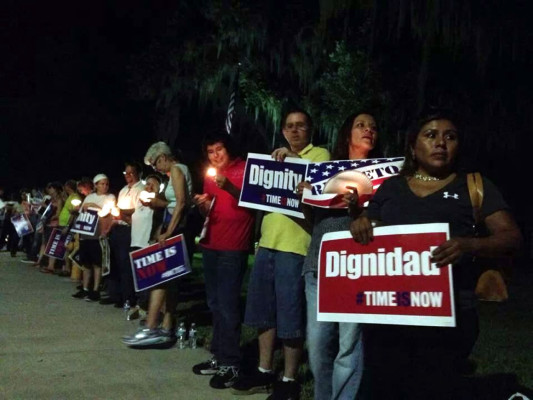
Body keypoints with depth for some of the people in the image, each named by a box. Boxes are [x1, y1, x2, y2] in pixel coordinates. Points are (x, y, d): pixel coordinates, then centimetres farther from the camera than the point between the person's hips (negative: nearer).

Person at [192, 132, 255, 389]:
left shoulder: (244, 170, -3)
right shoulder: (209, 176, 17)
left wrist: (228, 186, -24)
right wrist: (203, 206, 1)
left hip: (233, 248, -7)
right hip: (210, 246, 7)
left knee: (227, 304, -10)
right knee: (215, 304, 11)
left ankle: (231, 364, -5)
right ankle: (219, 356, 19)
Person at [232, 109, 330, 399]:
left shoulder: (320, 154, 1)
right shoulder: (276, 158, 23)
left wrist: (295, 158, -26)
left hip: (295, 246, -7)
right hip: (267, 243, 7)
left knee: (289, 314, -2)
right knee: (264, 310, 12)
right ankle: (264, 371, 24)